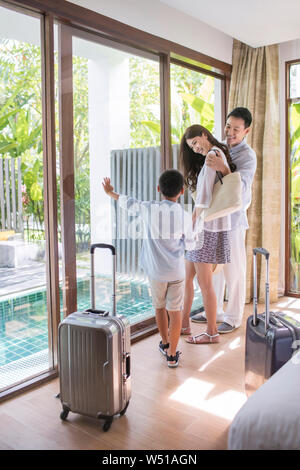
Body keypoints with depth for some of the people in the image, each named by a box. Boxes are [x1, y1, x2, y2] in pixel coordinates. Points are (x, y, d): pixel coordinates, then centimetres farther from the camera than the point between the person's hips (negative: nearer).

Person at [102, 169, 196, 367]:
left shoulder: (148, 208, -7)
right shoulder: (185, 216, -8)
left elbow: (129, 203, 11)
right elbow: (190, 244, 2)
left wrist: (111, 192, 29)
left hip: (156, 271, 1)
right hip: (177, 271, -1)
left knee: (160, 307, 21)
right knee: (175, 311, 7)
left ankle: (165, 344, 38)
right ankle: (172, 354, 12)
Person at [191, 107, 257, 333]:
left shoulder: (248, 155, -12)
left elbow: (242, 187, -30)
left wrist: (222, 168, -44)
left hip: (233, 220, -7)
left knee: (234, 271, 3)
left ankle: (234, 317, 18)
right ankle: (214, 311, 30)